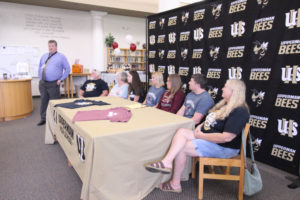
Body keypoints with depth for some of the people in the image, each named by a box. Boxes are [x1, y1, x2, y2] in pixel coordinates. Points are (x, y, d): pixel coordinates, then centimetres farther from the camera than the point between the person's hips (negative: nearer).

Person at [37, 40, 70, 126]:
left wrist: (61, 79, -8)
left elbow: (67, 69, -3)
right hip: (42, 83, 6)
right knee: (43, 101, 12)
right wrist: (40, 78, 13)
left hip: (53, 84, -5)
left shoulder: (61, 57, -1)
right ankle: (43, 119, 23)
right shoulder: (44, 56, 16)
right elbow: (40, 68, 25)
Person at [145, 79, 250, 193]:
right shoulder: (225, 105, 12)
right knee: (181, 132, -13)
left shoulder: (239, 111, -19)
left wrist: (201, 136, -18)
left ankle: (175, 184, -1)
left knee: (181, 148, -16)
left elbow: (226, 137, -27)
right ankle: (166, 162, -27)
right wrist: (201, 126, 3)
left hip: (223, 147, -9)